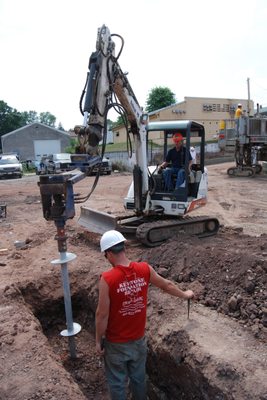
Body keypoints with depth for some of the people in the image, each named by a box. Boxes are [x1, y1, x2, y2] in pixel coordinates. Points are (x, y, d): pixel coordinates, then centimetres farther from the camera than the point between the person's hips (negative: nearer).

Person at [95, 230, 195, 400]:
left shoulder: (108, 279, -27)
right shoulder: (145, 269, -13)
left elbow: (102, 314, -20)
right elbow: (167, 285, 4)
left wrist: (98, 341, -4)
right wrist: (184, 294, 23)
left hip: (116, 343, -4)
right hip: (138, 339, 4)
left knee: (117, 383, 18)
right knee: (138, 378, 25)